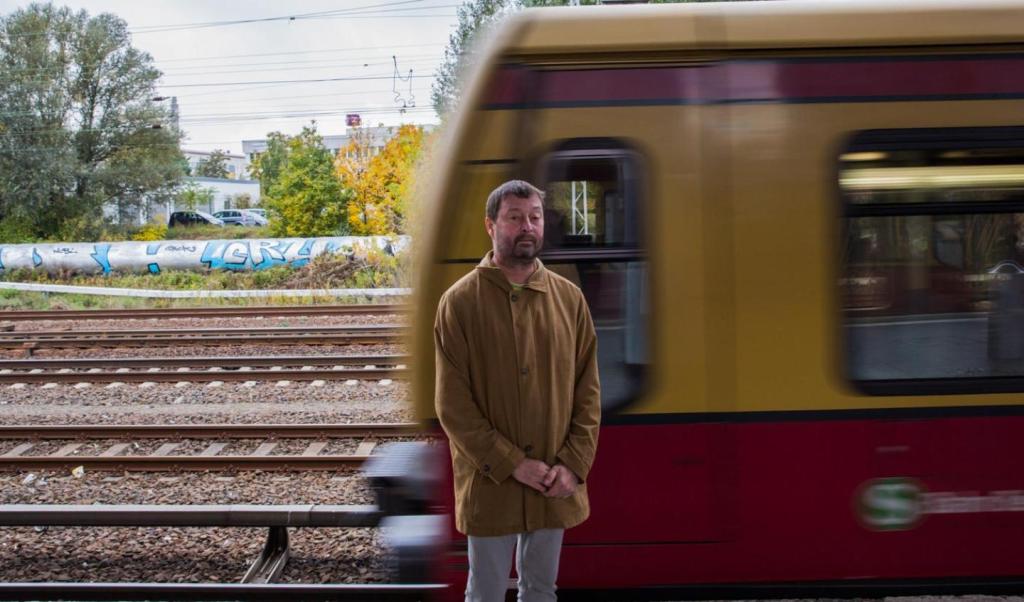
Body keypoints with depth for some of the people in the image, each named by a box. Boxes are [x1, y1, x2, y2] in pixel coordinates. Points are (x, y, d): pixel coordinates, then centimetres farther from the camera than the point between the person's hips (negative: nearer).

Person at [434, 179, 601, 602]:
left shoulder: (569, 298, 3)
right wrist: (512, 464, -15)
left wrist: (574, 464, -7)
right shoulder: (460, 302, -8)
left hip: (555, 484, 3)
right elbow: (452, 404, -10)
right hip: (489, 483, -3)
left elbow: (588, 389, 4)